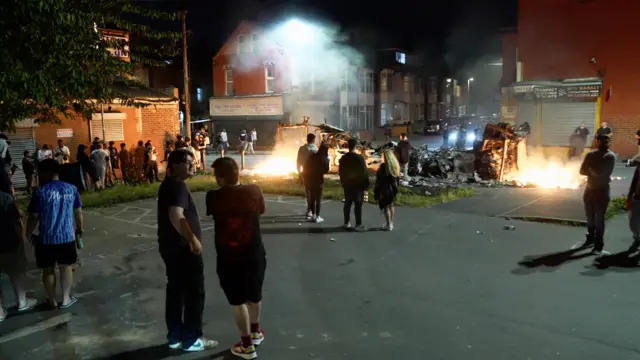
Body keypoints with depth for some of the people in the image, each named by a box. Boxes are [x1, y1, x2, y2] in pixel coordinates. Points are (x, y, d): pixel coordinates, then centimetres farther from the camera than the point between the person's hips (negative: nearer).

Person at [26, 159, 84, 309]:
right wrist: (80, 228, 22)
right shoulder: (71, 189, -3)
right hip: (67, 236, 2)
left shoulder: (40, 191, -13)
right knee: (66, 267, 17)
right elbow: (78, 212, 6)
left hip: (46, 238, -2)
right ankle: (66, 299, 25)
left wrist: (28, 235, 7)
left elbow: (34, 217, -9)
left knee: (48, 270, 14)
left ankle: (52, 301, 26)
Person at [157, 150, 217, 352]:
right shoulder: (178, 185, -19)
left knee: (176, 290, 16)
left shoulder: (169, 184, 14)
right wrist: (193, 239, -25)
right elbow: (176, 217, -33)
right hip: (182, 247, -10)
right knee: (194, 293, 1)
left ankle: (175, 337, 26)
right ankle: (191, 339, 10)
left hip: (171, 246, 10)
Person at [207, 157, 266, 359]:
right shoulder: (254, 191, -12)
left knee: (238, 302, 14)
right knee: (255, 296, 24)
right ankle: (256, 332, 45)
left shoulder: (214, 197, -15)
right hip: (254, 254, 2)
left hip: (228, 259, -2)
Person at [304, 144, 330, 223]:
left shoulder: (312, 156, 3)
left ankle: (313, 215, 17)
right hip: (318, 180, -4)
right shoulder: (324, 159, -10)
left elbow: (306, 167, 4)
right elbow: (326, 170, -7)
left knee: (312, 197, 13)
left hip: (310, 179, 4)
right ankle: (317, 217, 1)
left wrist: (306, 178, 15)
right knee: (318, 198, 2)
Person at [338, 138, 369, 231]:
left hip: (347, 184, 6)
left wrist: (342, 182, 21)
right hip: (358, 184, -6)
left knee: (347, 203, 13)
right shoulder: (359, 157, -16)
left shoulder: (343, 158, 4)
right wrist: (366, 184, -6)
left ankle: (347, 223, 17)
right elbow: (364, 172, -15)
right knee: (358, 204, -3)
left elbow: (340, 171, 12)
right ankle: (358, 225, -3)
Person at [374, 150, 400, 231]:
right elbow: (397, 178, 9)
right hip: (393, 189, 7)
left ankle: (388, 225, 2)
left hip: (385, 190, -7)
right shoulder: (396, 165, 3)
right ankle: (391, 224, 22)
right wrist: (395, 188, 17)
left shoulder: (383, 166, -18)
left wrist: (376, 191, -10)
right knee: (391, 206, 17)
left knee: (386, 207, 0)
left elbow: (379, 180, -16)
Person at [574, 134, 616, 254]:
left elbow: (604, 173, -17)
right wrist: (594, 172, -13)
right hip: (589, 189, 5)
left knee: (599, 219, -4)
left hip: (602, 191, -5)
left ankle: (599, 245, 3)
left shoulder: (610, 156, -8)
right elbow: (582, 171, 2)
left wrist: (590, 170, -3)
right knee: (590, 218, 15)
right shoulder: (591, 154, 7)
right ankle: (590, 240, 30)